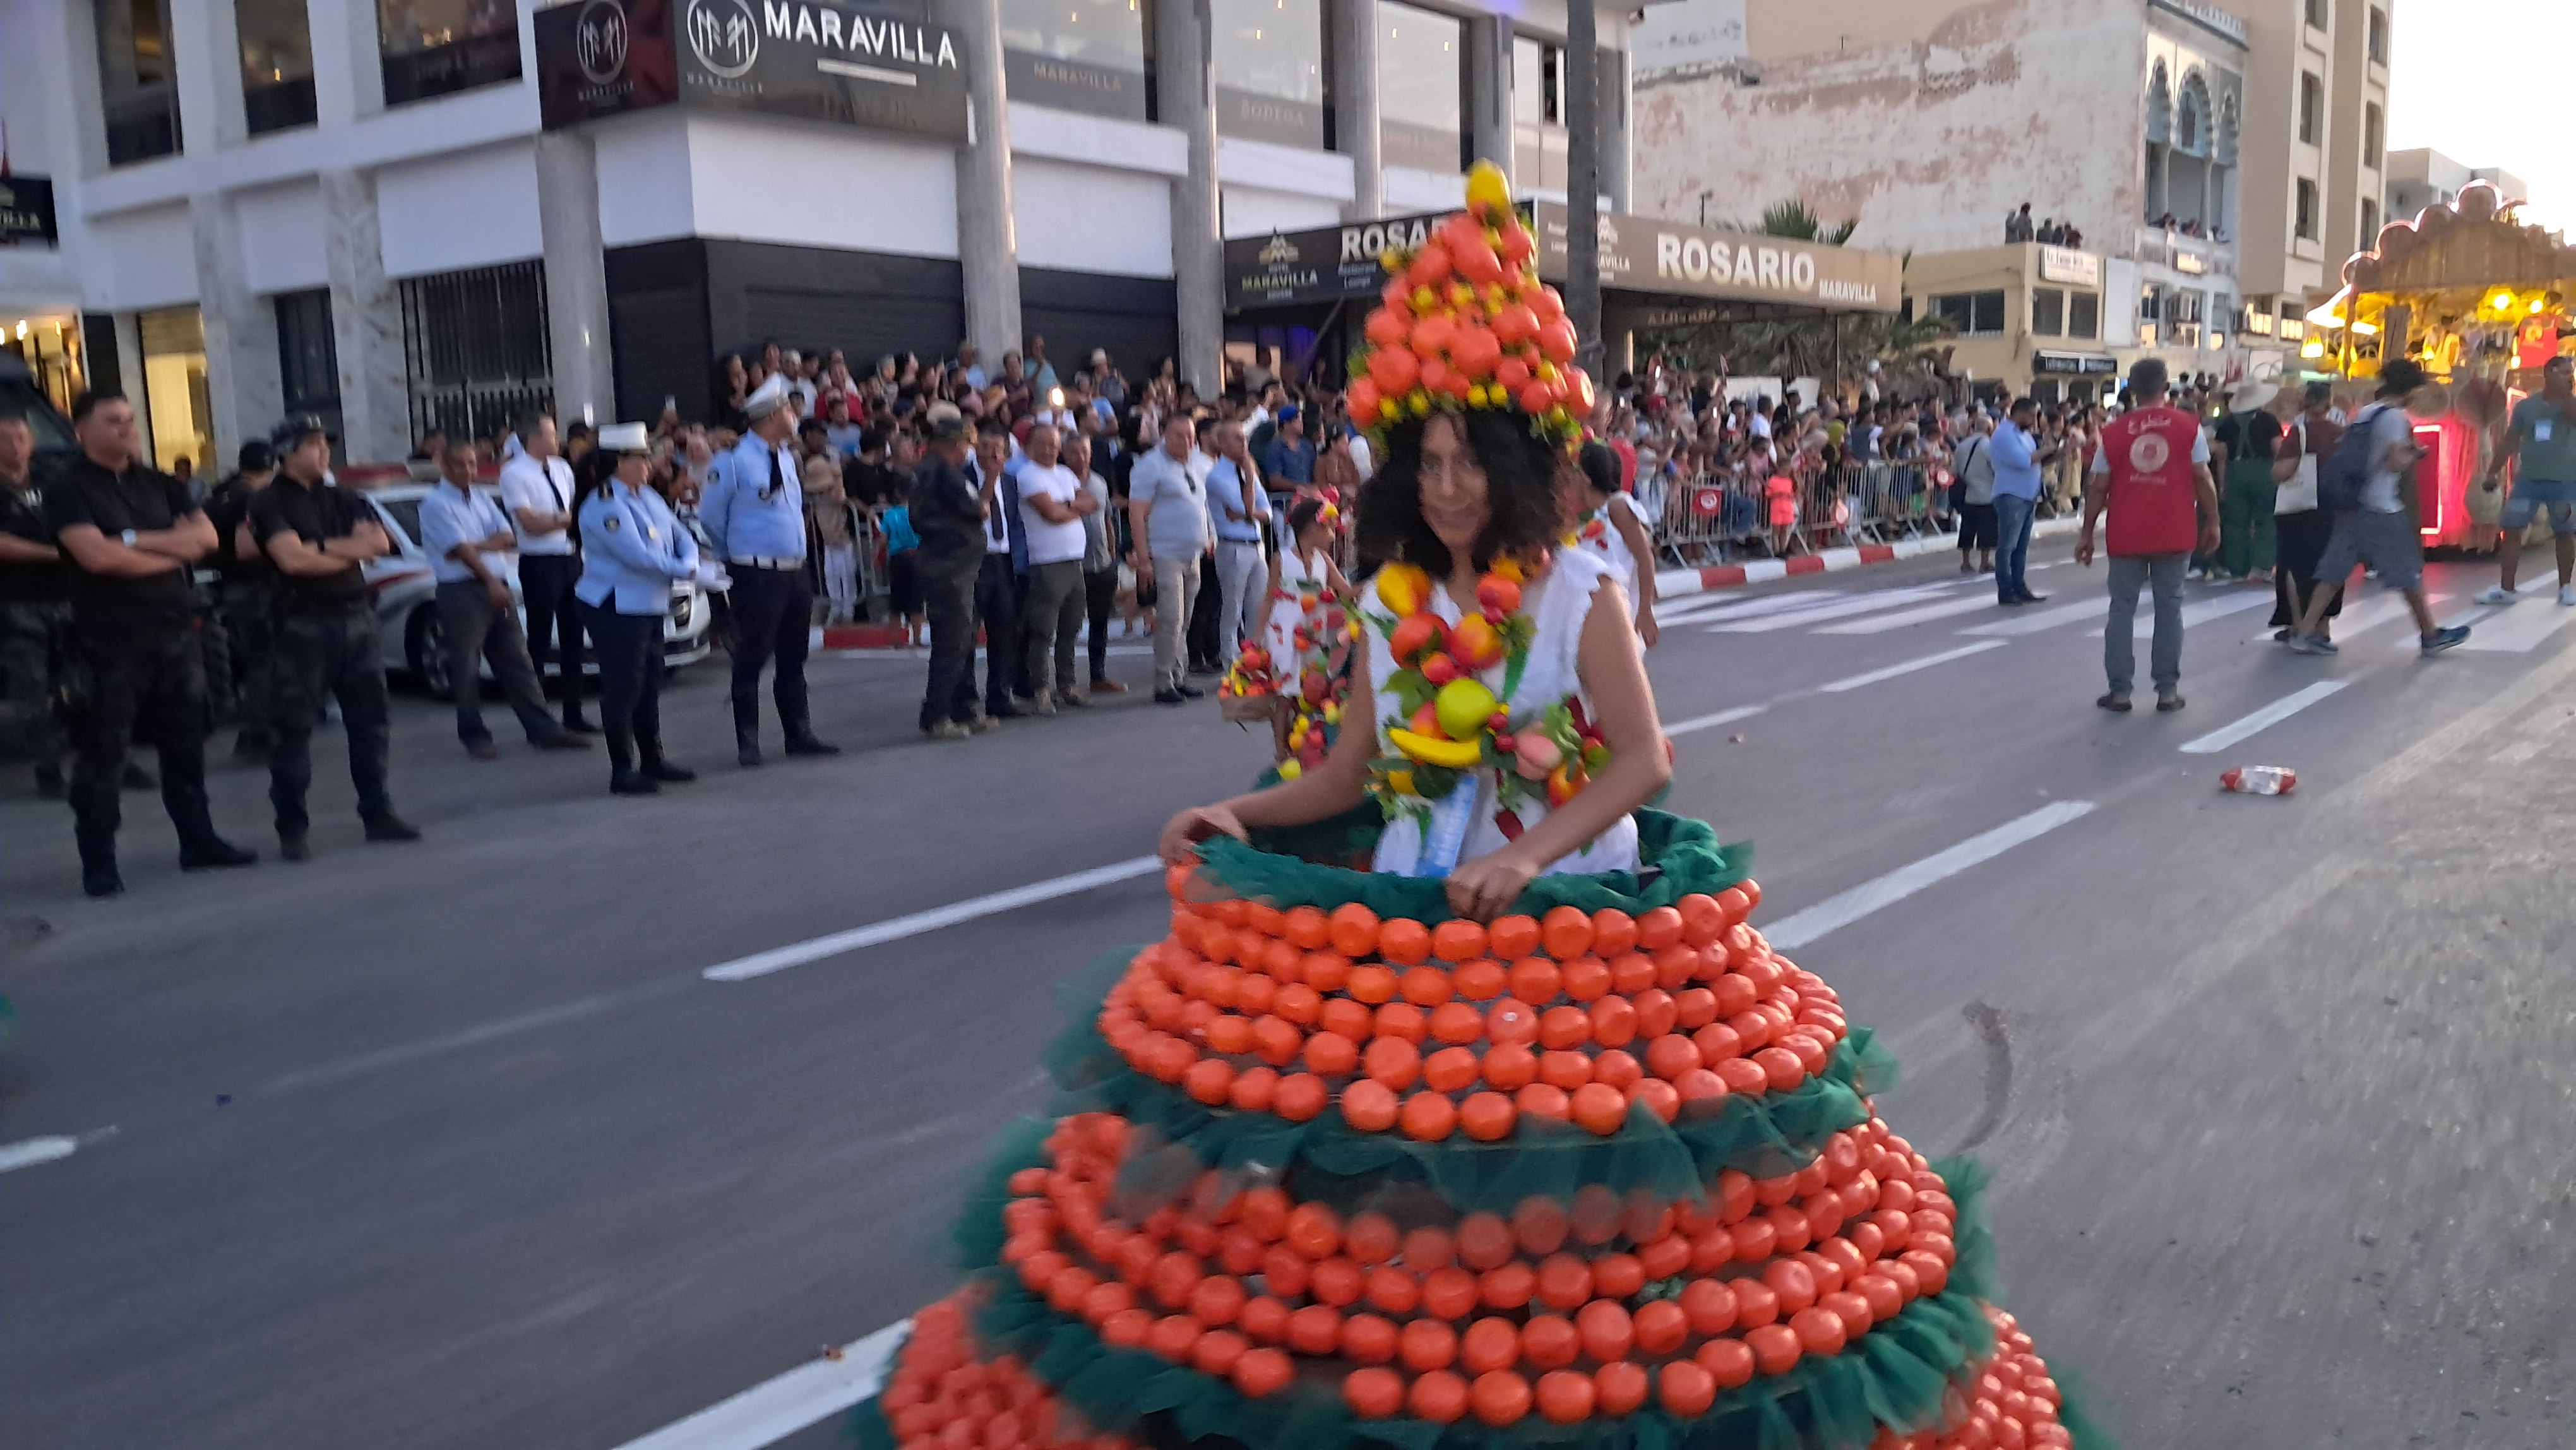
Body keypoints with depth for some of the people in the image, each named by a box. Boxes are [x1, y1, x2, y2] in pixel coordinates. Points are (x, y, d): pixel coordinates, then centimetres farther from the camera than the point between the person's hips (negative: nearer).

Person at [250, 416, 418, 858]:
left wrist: (323, 547, -10)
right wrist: (349, 550, -4)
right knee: (295, 727, -2)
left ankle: (378, 813, 17)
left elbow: (380, 544, 1)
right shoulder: (270, 503, -3)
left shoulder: (342, 499, 15)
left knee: (371, 718, 8)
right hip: (305, 624, -6)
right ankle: (293, 828, 3)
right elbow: (293, 559, -17)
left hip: (357, 618, 6)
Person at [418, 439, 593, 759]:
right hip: (462, 592, -6)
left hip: (497, 588, 6)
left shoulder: (483, 501, 17)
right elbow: (460, 549, -12)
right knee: (466, 668, -1)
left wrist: (476, 546, -10)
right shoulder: (436, 504, -4)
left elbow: (507, 538, 7)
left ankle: (542, 729, 4)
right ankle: (474, 736, 7)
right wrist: (491, 581, -15)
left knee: (517, 662, 5)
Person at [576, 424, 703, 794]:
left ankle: (652, 759, 27)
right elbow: (638, 555, -25)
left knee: (649, 686, 15)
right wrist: (690, 573, -20)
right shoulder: (604, 505, -17)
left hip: (649, 607, 9)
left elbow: (681, 537, 13)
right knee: (622, 690, -5)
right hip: (615, 608, -9)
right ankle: (623, 771, 1)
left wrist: (690, 561, -10)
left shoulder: (647, 497, 11)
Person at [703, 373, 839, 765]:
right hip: (757, 577, -7)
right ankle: (748, 744, 9)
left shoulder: (787, 456, 9)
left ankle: (799, 734, 25)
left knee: (793, 659, 15)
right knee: (751, 661, 1)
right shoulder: (736, 461, -13)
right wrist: (735, 556, 6)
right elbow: (709, 516, -4)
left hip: (795, 572, 7)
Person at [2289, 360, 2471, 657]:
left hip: (2352, 505, 8)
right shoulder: (2395, 416, -11)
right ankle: (2431, 636, 14)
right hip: (2381, 509, -8)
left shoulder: (2364, 414, 14)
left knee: (2334, 572, 5)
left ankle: (2306, 633, -1)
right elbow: (2396, 462, -18)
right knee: (2410, 574, 4)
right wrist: (2415, 453, 2)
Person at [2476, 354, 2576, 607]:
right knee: (2510, 530, -3)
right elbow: (2510, 441, 9)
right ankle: (2506, 589, 3)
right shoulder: (2526, 406, 4)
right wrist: (2493, 472, 7)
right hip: (2528, 480, 1)